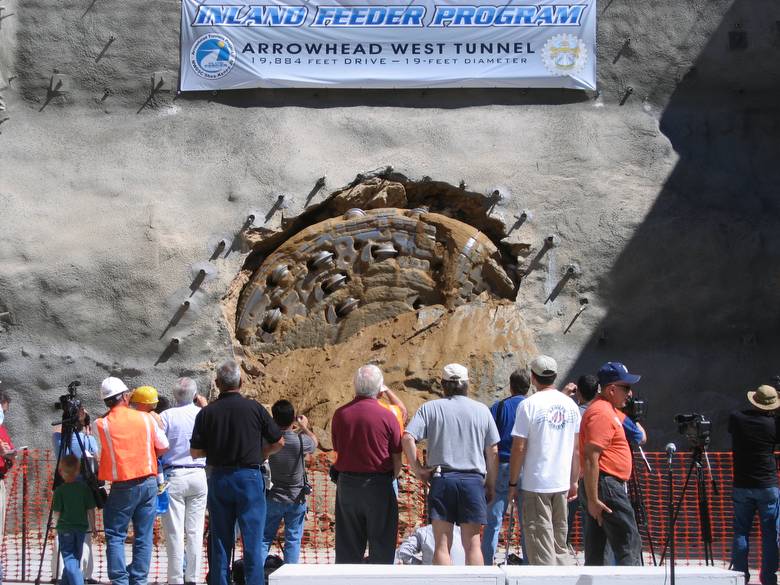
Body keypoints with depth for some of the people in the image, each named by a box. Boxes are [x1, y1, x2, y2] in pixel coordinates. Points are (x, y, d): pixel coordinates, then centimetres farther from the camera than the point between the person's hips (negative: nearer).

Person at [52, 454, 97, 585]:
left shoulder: (60, 490, -11)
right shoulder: (85, 487, -3)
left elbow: (57, 512, -8)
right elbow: (91, 509, 0)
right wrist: (92, 525, 11)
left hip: (65, 529, -4)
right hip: (81, 527, 4)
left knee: (69, 559, -4)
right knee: (76, 558, 17)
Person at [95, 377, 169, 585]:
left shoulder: (102, 424, -8)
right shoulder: (146, 418, 0)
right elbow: (163, 447, 7)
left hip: (123, 486, -3)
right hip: (149, 481, 3)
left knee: (115, 535, 5)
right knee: (144, 535, 9)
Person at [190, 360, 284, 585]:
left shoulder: (207, 412, -2)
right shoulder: (254, 408, -6)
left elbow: (195, 452, -1)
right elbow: (278, 442, 0)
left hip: (219, 477, 2)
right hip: (249, 477, -2)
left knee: (220, 541, 9)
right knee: (252, 541, 2)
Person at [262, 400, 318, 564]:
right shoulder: (300, 441, -17)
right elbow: (315, 442, 7)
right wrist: (304, 427, 25)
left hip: (274, 499, 1)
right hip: (297, 500, -1)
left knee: (265, 538, 11)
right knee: (293, 539, 8)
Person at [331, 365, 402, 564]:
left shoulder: (340, 414, -2)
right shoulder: (387, 416, -10)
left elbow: (336, 449, 9)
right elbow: (397, 458, -4)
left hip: (346, 483, 3)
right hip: (378, 484, -3)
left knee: (347, 547, 10)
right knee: (381, 543, 6)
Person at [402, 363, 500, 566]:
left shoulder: (430, 408, 3)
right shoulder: (481, 410, 7)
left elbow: (408, 438, -9)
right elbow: (493, 452, 7)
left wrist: (417, 469, -1)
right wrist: (491, 486, 14)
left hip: (441, 479, -1)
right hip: (473, 480, 1)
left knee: (442, 545, 2)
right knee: (472, 544, 6)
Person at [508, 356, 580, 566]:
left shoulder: (529, 405, -9)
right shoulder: (570, 404, 5)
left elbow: (519, 448, -10)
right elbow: (577, 448, 9)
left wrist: (513, 483, -2)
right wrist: (574, 481, 17)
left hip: (536, 485, -5)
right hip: (562, 484, 5)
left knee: (540, 544, -1)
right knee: (560, 543, 15)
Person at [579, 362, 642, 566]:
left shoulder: (609, 410, 18)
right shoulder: (601, 413, -15)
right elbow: (591, 458, -22)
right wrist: (592, 499, -24)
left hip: (603, 486, 11)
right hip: (607, 487, -11)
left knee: (595, 552, 10)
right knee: (630, 548, -10)